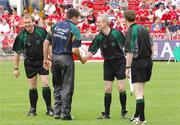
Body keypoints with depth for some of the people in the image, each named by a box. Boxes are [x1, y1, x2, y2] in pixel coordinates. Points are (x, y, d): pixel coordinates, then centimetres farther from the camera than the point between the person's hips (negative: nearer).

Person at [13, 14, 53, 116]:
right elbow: (17, 53, -1)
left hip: (42, 62, 0)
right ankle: (33, 109, 15)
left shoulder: (41, 31, -8)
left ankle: (49, 108, 1)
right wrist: (16, 68, 0)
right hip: (29, 64, 0)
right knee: (32, 87, 3)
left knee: (45, 84, -7)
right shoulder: (21, 36, -8)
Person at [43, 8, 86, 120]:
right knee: (67, 88, 4)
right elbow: (75, 50, -15)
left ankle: (57, 112, 18)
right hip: (66, 58, -5)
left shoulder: (56, 26, 6)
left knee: (57, 86, 17)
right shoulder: (74, 29, -10)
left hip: (54, 57, 5)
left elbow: (46, 42, 4)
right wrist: (81, 59, 3)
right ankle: (65, 113, 4)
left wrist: (46, 58, 10)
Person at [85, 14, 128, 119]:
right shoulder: (99, 37, -4)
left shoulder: (116, 33, -10)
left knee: (121, 88, -7)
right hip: (108, 63, 3)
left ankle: (123, 111, 9)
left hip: (120, 62, -3)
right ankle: (106, 114, 8)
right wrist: (84, 57, -27)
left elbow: (126, 46, -1)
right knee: (107, 90, 1)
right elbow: (92, 51, -7)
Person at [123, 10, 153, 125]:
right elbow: (151, 46, 13)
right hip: (148, 62, 8)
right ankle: (137, 115, 28)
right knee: (141, 91, 19)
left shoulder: (130, 32, -13)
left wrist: (128, 67, -14)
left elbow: (130, 52, -17)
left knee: (138, 93, -5)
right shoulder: (143, 29, 9)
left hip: (138, 63, -8)